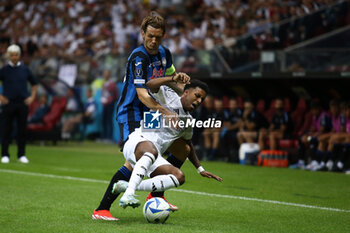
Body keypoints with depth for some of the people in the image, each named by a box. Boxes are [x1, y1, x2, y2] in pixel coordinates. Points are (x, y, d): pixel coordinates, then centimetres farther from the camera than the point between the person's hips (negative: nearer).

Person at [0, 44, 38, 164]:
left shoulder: (25, 69, 8)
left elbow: (34, 84, 17)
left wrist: (32, 97, 6)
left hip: (23, 103, 2)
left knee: (22, 130, 3)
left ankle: (21, 155, 9)